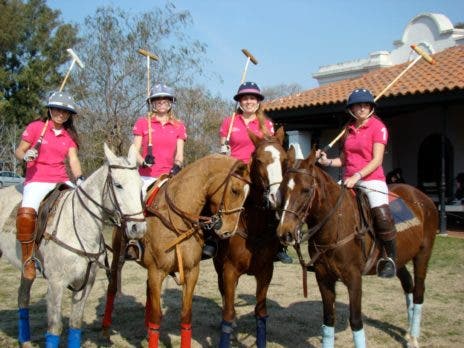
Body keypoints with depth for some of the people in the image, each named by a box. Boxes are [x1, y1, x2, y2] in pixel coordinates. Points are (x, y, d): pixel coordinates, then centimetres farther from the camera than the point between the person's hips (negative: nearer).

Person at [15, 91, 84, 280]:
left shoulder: (69, 136, 15)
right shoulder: (35, 127, 3)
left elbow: (73, 160, 3)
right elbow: (18, 151, 3)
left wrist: (79, 178, -16)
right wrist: (25, 156, -20)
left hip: (62, 182, 5)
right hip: (37, 181, -5)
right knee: (26, 215, -32)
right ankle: (27, 259, -16)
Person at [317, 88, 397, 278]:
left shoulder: (378, 127, -2)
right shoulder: (349, 129, 16)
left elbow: (377, 160, -11)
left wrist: (357, 176, -22)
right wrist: (327, 161, 1)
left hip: (372, 179, -6)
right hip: (349, 181, 6)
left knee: (382, 216, -27)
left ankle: (391, 258, -6)